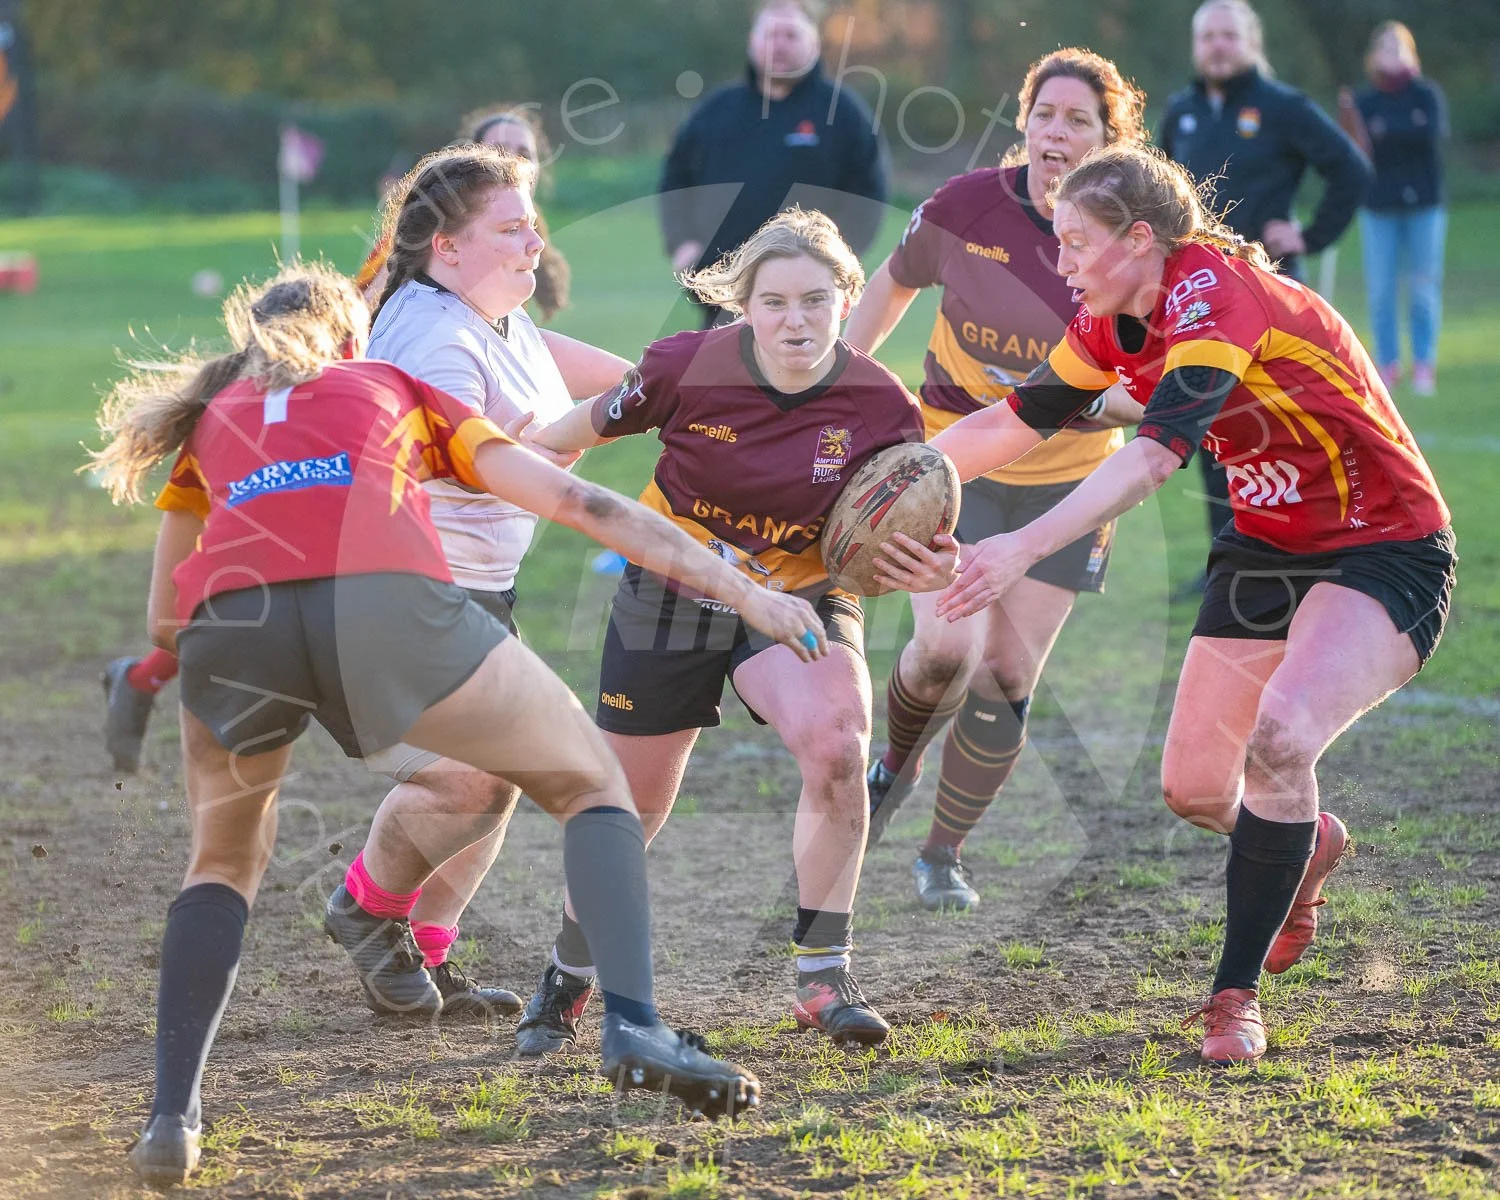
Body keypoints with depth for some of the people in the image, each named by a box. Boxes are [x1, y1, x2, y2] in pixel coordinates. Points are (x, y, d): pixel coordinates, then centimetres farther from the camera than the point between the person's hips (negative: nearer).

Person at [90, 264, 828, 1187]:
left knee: (225, 860, 29)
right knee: (594, 783, 19)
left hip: (229, 622, 2)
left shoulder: (209, 418, 36)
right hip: (387, 601, -2)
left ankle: (173, 1119, 12)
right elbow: (584, 506, 28)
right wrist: (747, 593, 29)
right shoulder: (396, 386, 33)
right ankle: (635, 1025, -3)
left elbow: (163, 622, 41)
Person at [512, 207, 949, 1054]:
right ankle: (568, 981, 36)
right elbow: (589, 428, -2)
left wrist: (936, 557, -34)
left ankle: (824, 977, -17)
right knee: (633, 803, 9)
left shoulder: (880, 407, -18)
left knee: (837, 746, -29)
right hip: (670, 599, 0)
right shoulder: (689, 367, -20)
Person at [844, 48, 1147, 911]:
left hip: (1066, 479, 1)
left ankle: (945, 854, 20)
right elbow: (892, 287, 8)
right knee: (948, 647, -17)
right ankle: (897, 765, 17)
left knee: (1008, 674, 1)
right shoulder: (966, 206, -11)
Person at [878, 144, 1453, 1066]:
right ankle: (1308, 848, 42)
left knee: (1282, 739, -30)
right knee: (1192, 788, 7)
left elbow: (1155, 455, -39)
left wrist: (1022, 549, -46)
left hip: (1386, 555, -9)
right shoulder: (1117, 322, -1)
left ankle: (1237, 995, -15)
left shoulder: (1215, 294, -27)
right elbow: (1014, 423, 8)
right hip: (1268, 550, 9)